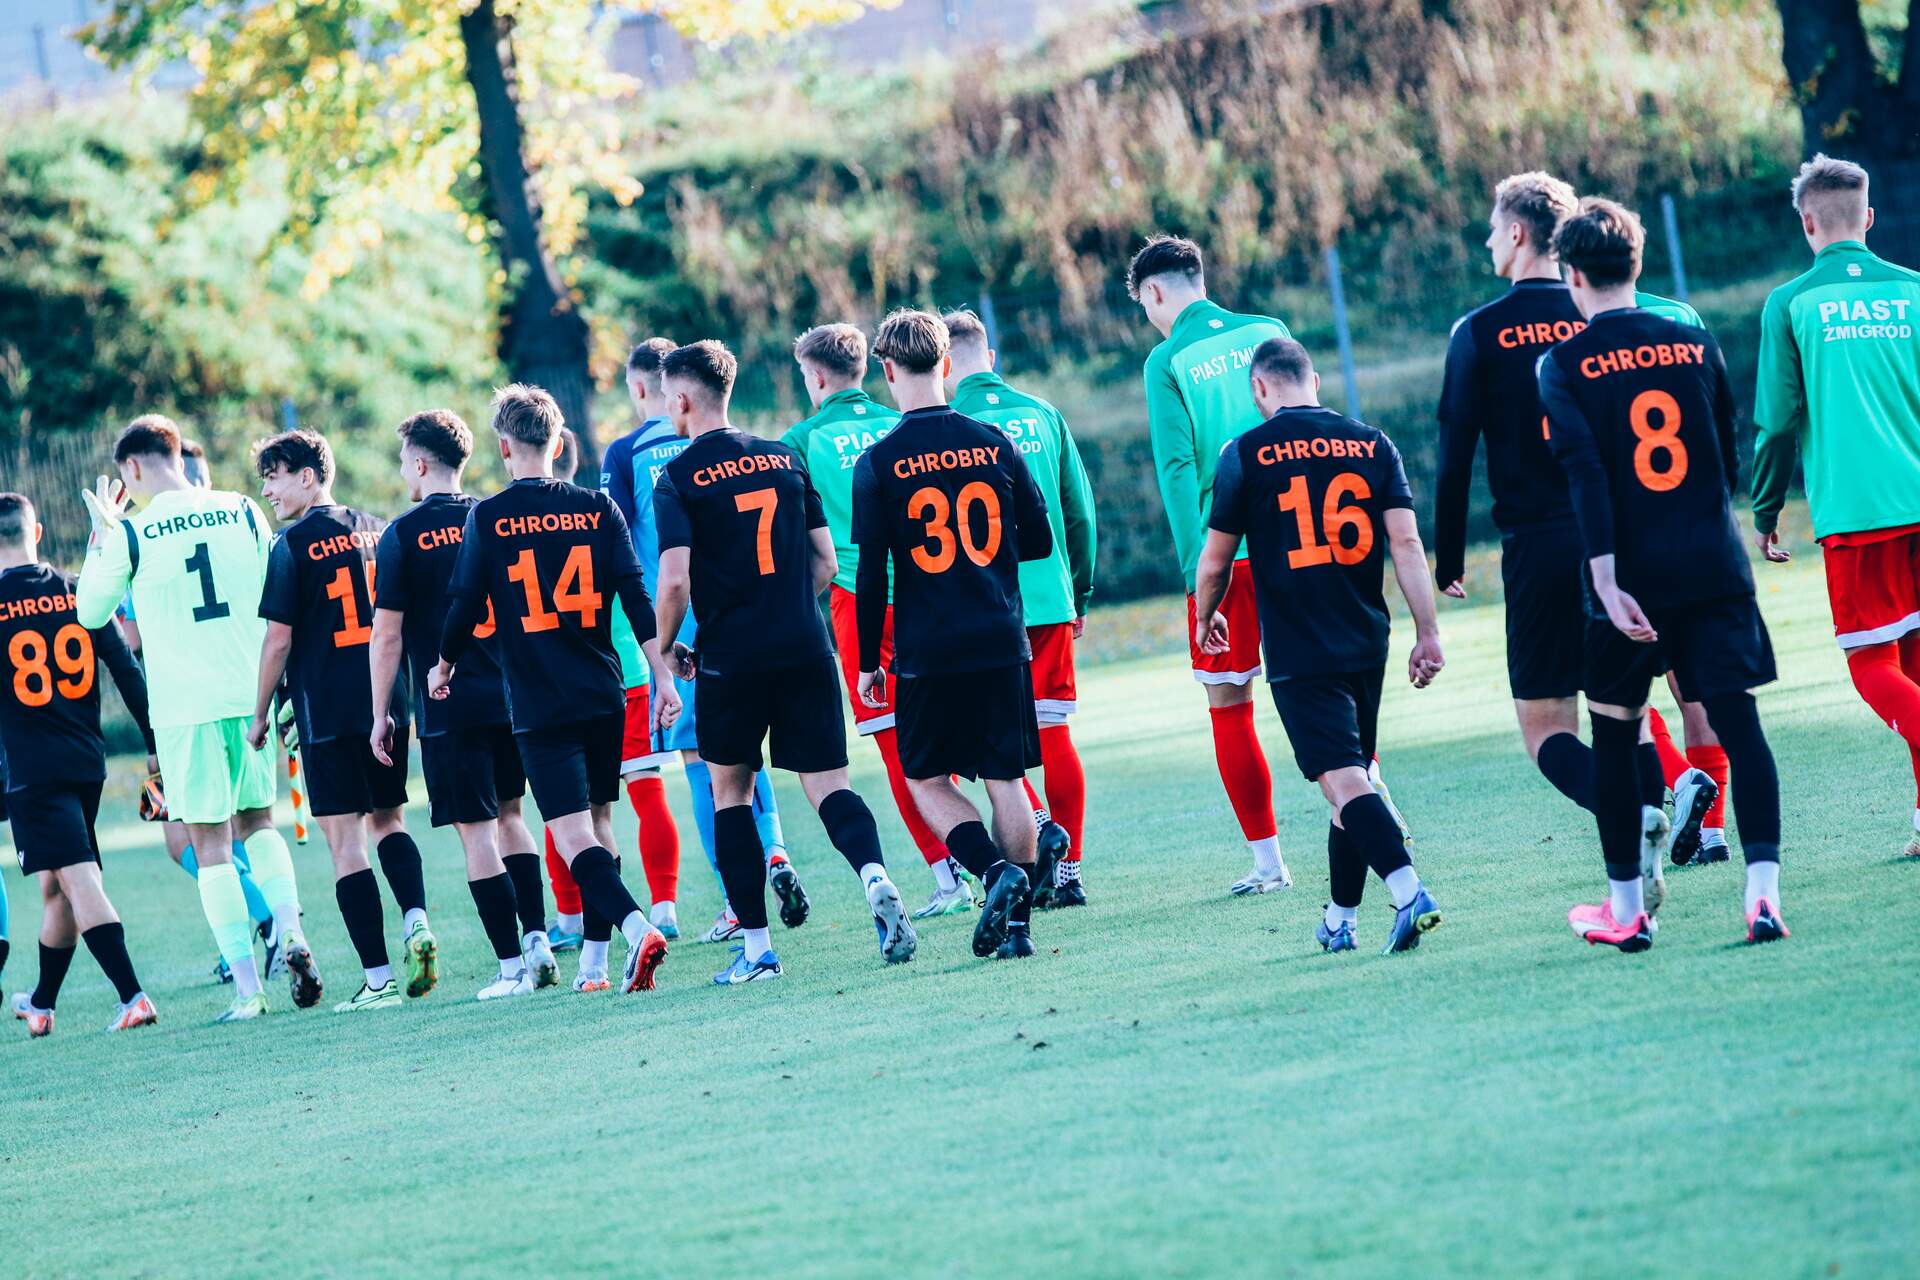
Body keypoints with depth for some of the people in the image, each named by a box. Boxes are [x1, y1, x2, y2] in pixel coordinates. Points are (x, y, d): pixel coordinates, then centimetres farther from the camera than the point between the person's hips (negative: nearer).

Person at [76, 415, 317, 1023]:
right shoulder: (242, 511, 4)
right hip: (251, 693, 4)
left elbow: (91, 612, 8)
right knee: (256, 819, 21)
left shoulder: (129, 534, -7)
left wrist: (100, 534, 15)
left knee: (210, 842, 2)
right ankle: (291, 932, -1)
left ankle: (247, 987, -3)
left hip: (185, 706, -4)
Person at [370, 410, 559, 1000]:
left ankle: (512, 966, -3)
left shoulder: (402, 534, -7)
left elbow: (387, 635, -8)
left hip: (448, 707, -5)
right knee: (509, 816, 19)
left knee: (477, 832, -2)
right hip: (511, 696, 5)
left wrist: (380, 716, -2)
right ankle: (537, 939, 11)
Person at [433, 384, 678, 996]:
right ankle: (594, 962, 17)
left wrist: (443, 667, 18)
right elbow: (637, 599, 0)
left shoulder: (487, 518, -4)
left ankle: (636, 927, -29)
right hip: (604, 698, 4)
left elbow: (466, 603, 0)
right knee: (598, 822, 16)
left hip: (539, 708, -4)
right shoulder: (597, 508, 4)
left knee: (572, 834, -7)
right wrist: (663, 677, 3)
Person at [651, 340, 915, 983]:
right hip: (806, 651, 3)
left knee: (730, 791, 12)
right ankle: (876, 877, -27)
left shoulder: (678, 478, -4)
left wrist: (667, 649, 3)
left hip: (730, 659, -3)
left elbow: (674, 581, -13)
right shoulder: (785, 459, 11)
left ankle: (756, 947, 10)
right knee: (828, 785, 3)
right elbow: (825, 561, 11)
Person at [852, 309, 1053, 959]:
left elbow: (871, 575, -7)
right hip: (1003, 644, 3)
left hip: (927, 654, -3)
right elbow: (1040, 541, 8)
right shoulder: (993, 444, 2)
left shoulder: (878, 463, -7)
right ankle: (1018, 921, 5)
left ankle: (997, 873, -12)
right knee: (1006, 779, 8)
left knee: (926, 779, 11)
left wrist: (867, 662, 3)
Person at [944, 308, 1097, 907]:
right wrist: (1080, 593, 19)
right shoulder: (1041, 414, 7)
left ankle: (1040, 827, -15)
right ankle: (1068, 874, 8)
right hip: (1052, 599, 5)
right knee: (1054, 733, 8)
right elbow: (1080, 510, 10)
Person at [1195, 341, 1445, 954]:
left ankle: (1409, 891, -30)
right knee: (1352, 771, 16)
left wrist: (1204, 619, 23)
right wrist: (1427, 635, 1)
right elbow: (1405, 542, -1)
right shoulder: (1371, 443, 5)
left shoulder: (1246, 454, -3)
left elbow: (1215, 562, 3)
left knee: (1341, 777, -11)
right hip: (1367, 644, 5)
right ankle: (1340, 919, 22)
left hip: (1298, 651, -4)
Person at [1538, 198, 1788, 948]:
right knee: (1738, 723, -2)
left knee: (1613, 732, 13)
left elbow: (1585, 476, -13)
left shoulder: (1564, 364, -3)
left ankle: (1626, 909, 17)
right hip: (1716, 569, 2)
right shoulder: (1695, 344, 7)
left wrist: (1606, 579, -17)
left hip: (1633, 578, -2)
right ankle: (1763, 891, -17)